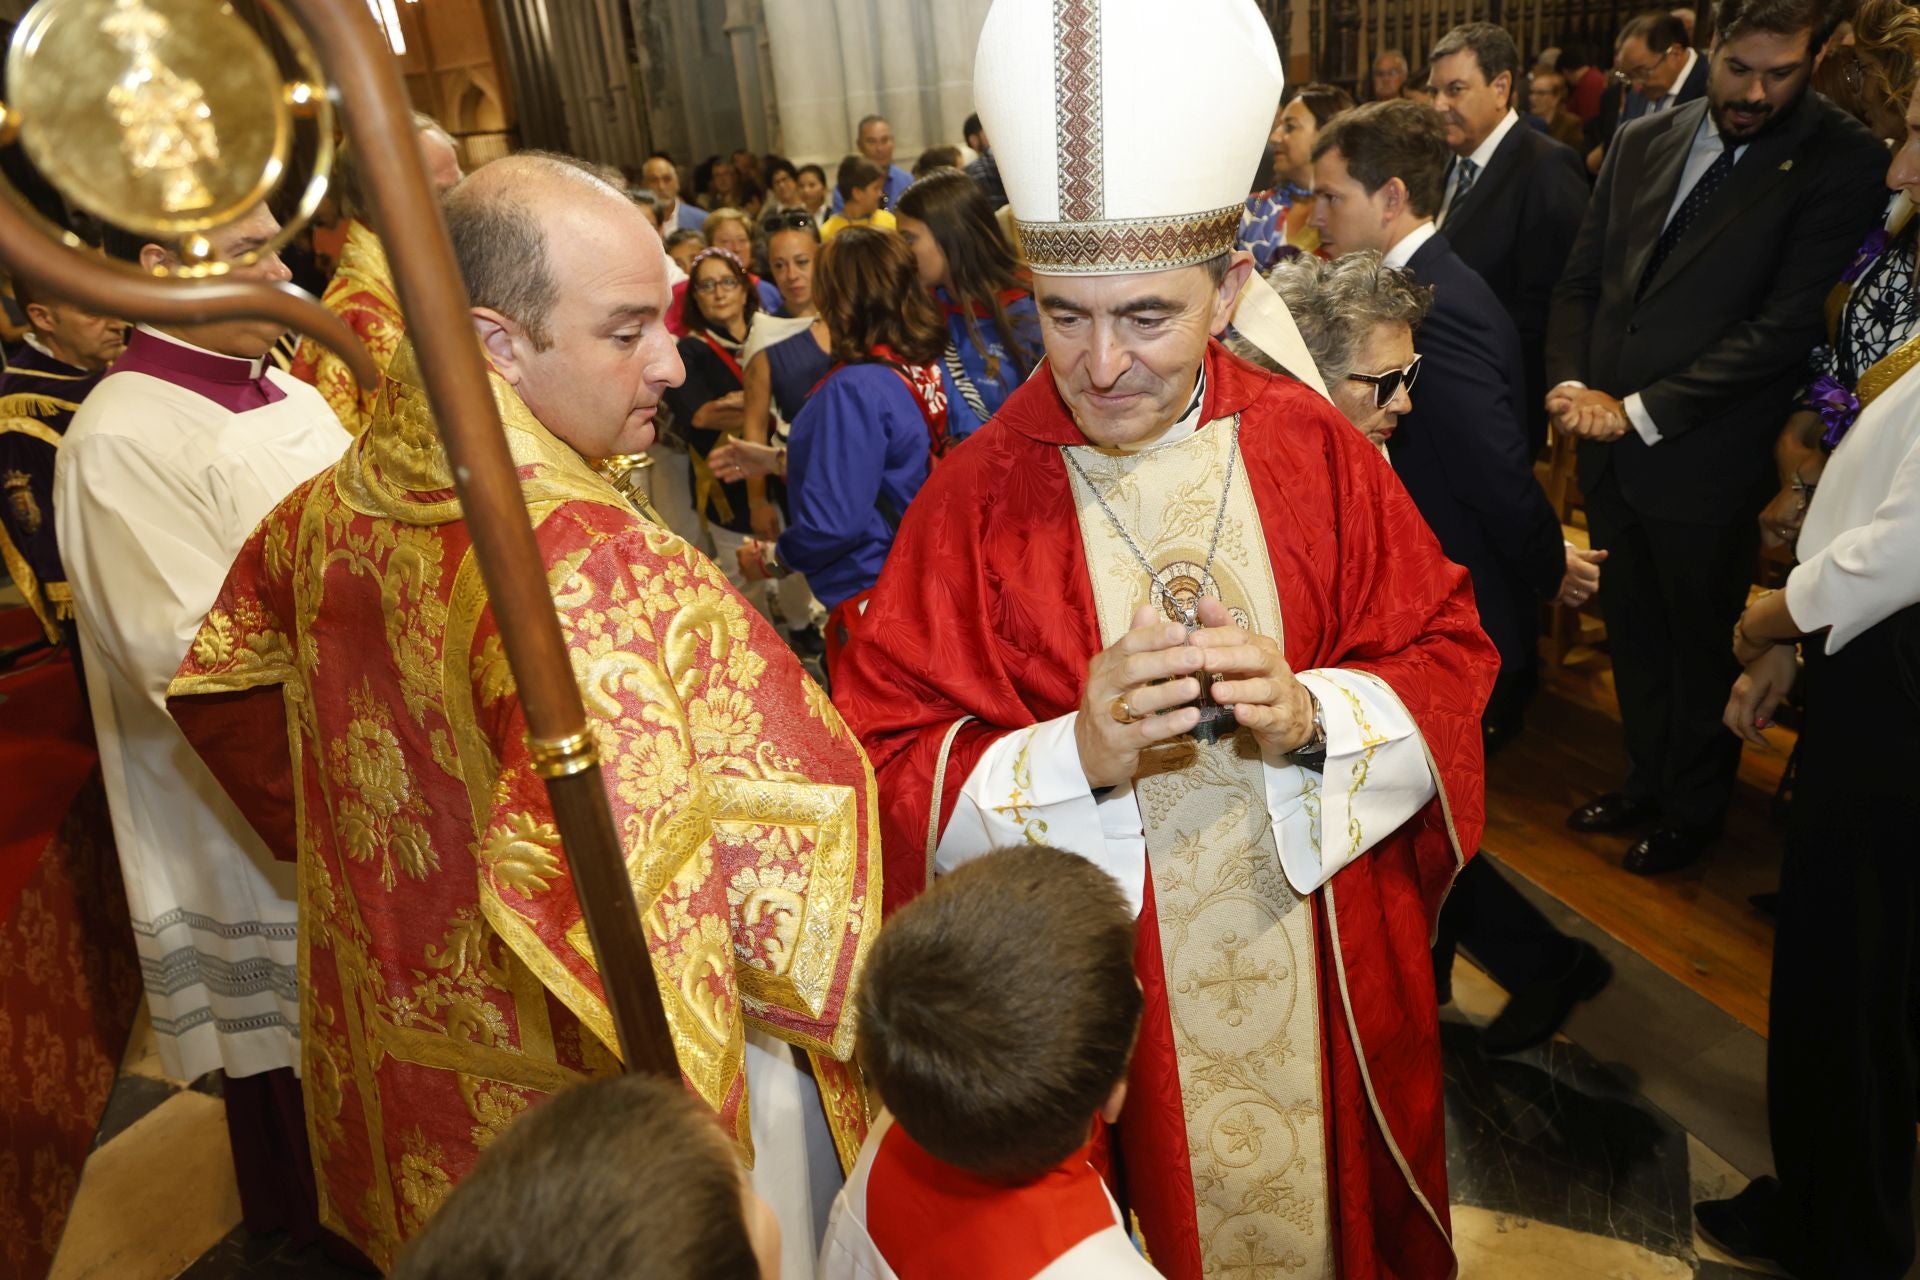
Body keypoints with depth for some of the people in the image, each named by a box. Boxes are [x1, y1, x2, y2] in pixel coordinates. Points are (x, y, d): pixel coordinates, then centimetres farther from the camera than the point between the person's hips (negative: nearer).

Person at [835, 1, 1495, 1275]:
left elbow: (1447, 659, -3)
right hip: (1101, 989, -2)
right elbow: (892, 769, -14)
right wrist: (1073, 754, -30)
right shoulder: (978, 496, -14)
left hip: (1327, 971, 3)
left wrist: (1311, 718, -22)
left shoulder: (1314, 448, -7)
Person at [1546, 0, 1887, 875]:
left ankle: (1694, 809, 35)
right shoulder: (1641, 143, 7)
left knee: (1700, 644, 12)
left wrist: (1640, 410, -17)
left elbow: (1786, 325, -16)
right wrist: (1568, 384, -6)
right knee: (1632, 630, 17)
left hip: (1706, 465, -4)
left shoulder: (1842, 162, -9)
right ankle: (1646, 779, 39)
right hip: (1610, 446, 5)